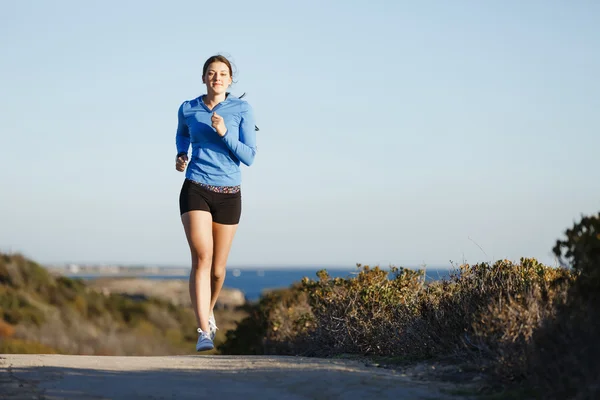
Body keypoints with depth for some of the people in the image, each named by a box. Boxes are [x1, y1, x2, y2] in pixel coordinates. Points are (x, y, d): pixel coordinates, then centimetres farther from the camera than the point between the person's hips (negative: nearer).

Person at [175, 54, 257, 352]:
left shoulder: (242, 109, -3)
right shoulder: (187, 109, 2)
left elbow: (249, 157, -7)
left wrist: (224, 133, -19)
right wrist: (181, 156, 6)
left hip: (229, 194, 1)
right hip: (195, 191, -1)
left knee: (218, 267, 10)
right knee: (202, 259, -19)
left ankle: (208, 311, 42)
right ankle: (204, 333, -20)